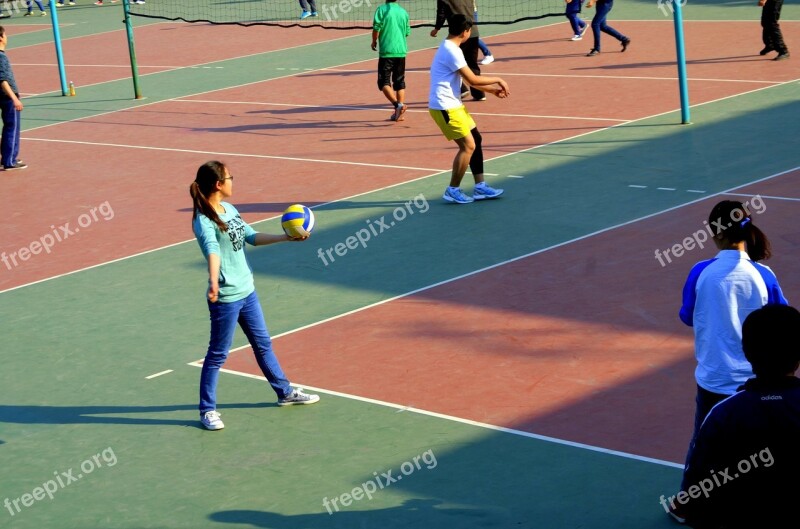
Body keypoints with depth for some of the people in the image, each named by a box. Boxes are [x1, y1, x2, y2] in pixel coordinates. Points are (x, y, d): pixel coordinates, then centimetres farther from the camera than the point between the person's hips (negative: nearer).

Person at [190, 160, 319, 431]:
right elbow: (212, 250, -38)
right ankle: (207, 410, 15)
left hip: (247, 290, 9)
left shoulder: (229, 209, 7)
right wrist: (213, 282, -53)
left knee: (263, 344, 22)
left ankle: (285, 392, 37)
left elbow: (251, 237, 16)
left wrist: (286, 237, 11)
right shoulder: (203, 220, -21)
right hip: (225, 297, -9)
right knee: (218, 354, 3)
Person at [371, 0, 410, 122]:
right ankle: (399, 113, 8)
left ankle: (397, 104, -21)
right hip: (401, 51, 5)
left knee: (384, 82, 0)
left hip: (386, 51, -5)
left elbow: (376, 28, -11)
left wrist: (374, 41, 7)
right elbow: (407, 32, 14)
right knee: (400, 82, 11)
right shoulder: (404, 12, 8)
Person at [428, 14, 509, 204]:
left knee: (475, 139, 12)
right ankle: (453, 191, 1)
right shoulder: (451, 51, -19)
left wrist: (492, 89, 16)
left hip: (453, 105, 10)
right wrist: (497, 80, -7)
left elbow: (468, 79, 20)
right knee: (468, 146, -9)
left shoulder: (450, 48, 14)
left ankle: (480, 187, 17)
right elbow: (472, 79, -20)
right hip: (445, 107, -10)